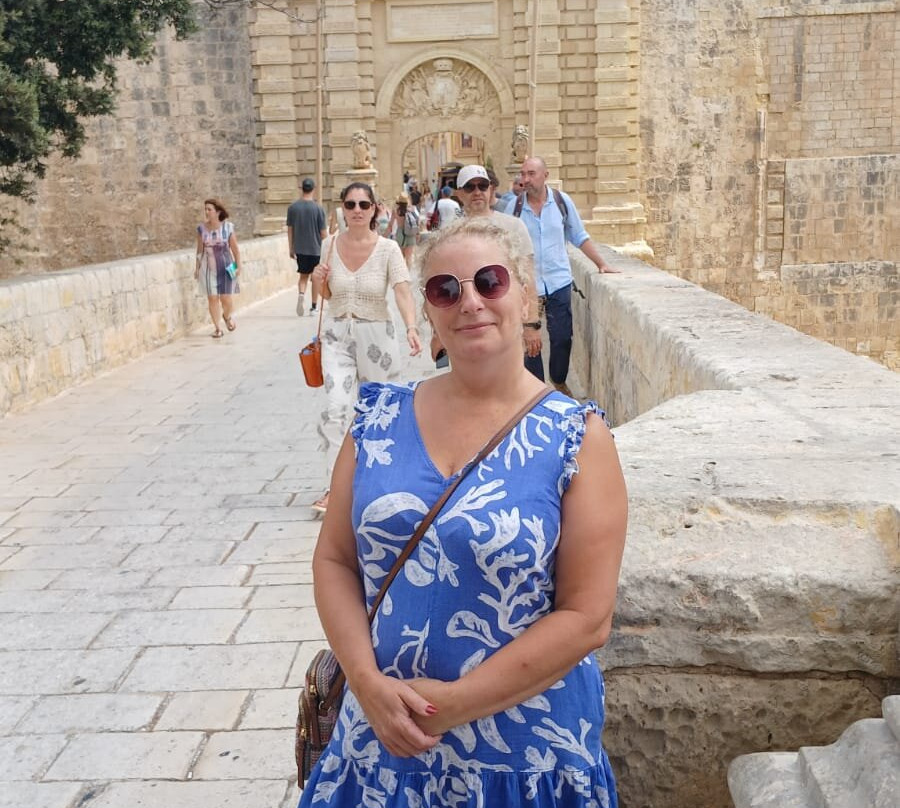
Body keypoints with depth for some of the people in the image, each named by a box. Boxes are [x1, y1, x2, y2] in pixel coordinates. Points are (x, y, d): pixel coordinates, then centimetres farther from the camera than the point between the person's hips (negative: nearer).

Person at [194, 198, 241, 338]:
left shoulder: (227, 227, -6)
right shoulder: (201, 228, 0)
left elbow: (235, 248, -2)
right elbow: (200, 249, 7)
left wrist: (239, 266, -3)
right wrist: (197, 267, 7)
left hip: (225, 267, -1)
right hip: (208, 267, 2)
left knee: (226, 299, -1)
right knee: (212, 298, 1)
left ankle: (226, 316, 33)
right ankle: (217, 328, 14)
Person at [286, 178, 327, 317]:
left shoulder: (293, 207, -1)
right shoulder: (318, 208, -10)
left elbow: (290, 229, 3)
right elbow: (323, 232, -8)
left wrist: (291, 249, 11)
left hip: (299, 248, 2)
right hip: (316, 248, -2)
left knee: (303, 275, 15)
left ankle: (301, 294, -13)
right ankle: (313, 306, 15)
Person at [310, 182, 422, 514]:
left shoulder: (388, 249, -11)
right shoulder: (330, 245, -1)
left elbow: (403, 291, -24)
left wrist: (411, 328, -41)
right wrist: (320, 280, -10)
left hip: (376, 335, -1)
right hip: (337, 335, 1)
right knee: (337, 408, -13)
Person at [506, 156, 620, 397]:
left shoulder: (562, 201, 0)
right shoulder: (514, 207, -2)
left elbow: (579, 237, 9)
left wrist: (601, 264, 5)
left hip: (559, 282, 1)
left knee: (562, 337, 3)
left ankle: (559, 381, 25)